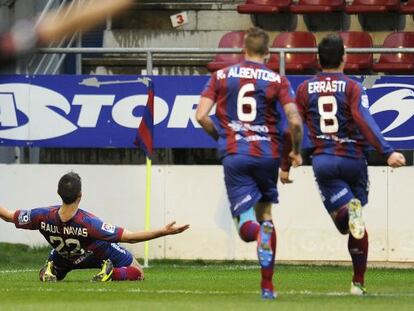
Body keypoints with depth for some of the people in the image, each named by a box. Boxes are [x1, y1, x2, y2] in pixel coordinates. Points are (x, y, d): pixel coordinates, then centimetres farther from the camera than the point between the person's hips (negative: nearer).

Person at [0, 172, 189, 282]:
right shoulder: (88, 223, -44)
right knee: (137, 273, 15)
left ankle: (50, 271, -3)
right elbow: (130, 237, -44)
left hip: (65, 256, 3)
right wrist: (165, 231, -44)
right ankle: (110, 273, -14)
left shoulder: (44, 217, -34)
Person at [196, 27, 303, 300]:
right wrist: (296, 152, 10)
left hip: (234, 155, 0)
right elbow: (295, 122, -8)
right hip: (267, 154, 1)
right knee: (264, 214, 19)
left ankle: (261, 231, -42)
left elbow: (201, 116, 0)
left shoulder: (221, 77, 6)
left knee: (247, 228, -3)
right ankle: (267, 285, 18)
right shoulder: (278, 81, 2)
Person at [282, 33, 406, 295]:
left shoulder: (305, 90, 5)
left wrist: (286, 166, 12)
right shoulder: (352, 87, -3)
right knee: (357, 225, 14)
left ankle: (348, 209, -42)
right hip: (353, 159, -1)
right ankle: (358, 282, 15)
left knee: (343, 222, -5)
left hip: (323, 160, 1)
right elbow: (365, 122, -18)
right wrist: (388, 152, -24)